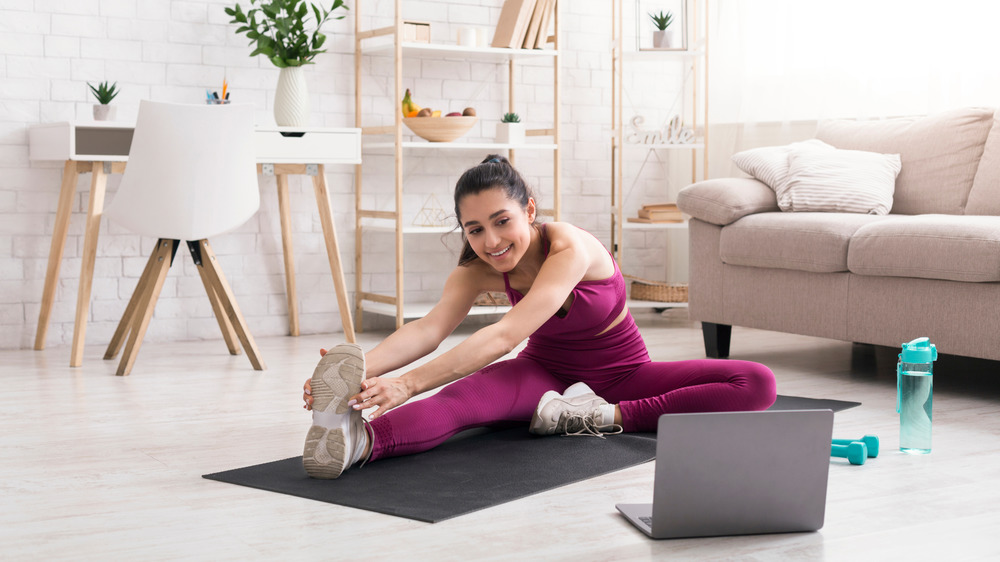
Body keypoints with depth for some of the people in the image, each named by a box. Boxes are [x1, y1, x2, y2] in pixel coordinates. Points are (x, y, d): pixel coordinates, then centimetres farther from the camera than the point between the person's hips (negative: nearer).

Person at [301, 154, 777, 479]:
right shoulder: (476, 271, -14)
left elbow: (507, 335, -45)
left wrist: (409, 383, -56)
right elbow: (429, 328, -32)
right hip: (547, 374, 2)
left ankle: (609, 417, -35)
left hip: (621, 375, -2)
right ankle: (358, 440, -60)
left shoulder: (571, 247, -31)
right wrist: (360, 369, -53)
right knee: (466, 395, -36)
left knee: (757, 385, -28)